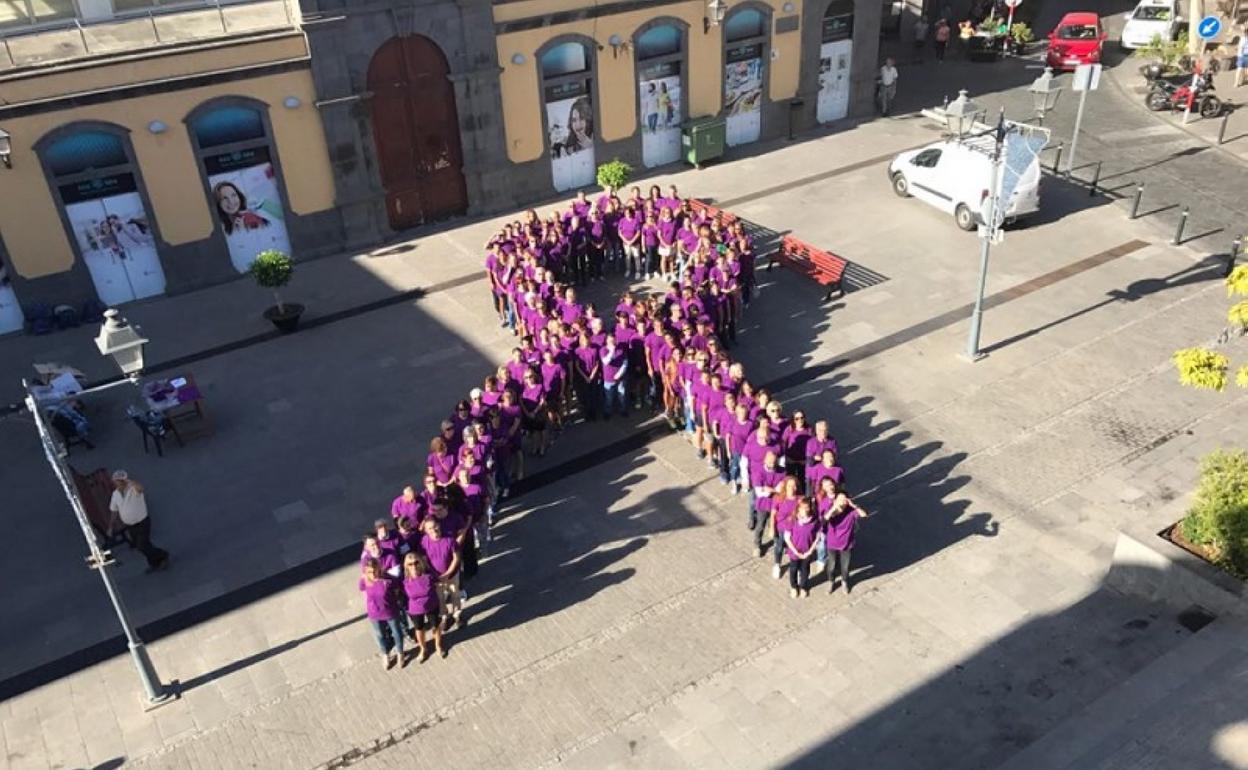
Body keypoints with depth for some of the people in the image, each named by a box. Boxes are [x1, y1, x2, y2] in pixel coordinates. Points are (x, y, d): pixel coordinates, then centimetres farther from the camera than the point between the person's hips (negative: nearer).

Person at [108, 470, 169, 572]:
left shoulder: (134, 489, -23)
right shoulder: (115, 494, -2)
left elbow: (140, 488, -51)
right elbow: (114, 511, 12)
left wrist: (129, 480, -47)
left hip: (142, 523, -7)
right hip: (129, 526, 7)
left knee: (143, 547, -6)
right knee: (138, 546, 16)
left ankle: (163, 556, 19)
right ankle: (154, 563, 36)